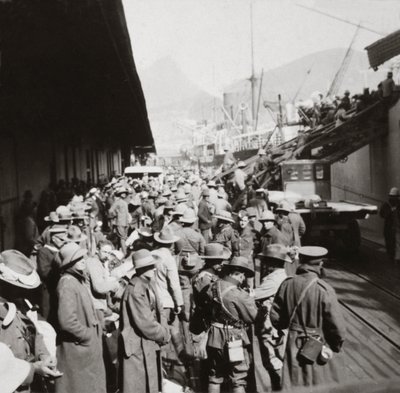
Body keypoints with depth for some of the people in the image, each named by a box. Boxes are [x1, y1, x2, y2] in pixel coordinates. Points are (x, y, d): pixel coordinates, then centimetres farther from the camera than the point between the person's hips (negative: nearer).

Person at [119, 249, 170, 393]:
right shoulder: (136, 290, -23)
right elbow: (145, 323, -23)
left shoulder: (148, 284, 6)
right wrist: (164, 334, -9)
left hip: (149, 345, 9)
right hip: (138, 347, -9)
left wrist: (162, 331, -2)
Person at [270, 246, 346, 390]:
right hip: (320, 349, -4)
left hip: (294, 347, 4)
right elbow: (337, 326, -17)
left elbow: (275, 318, 0)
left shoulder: (287, 284, -8)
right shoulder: (324, 290, -21)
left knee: (293, 387, 16)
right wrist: (337, 345, 3)